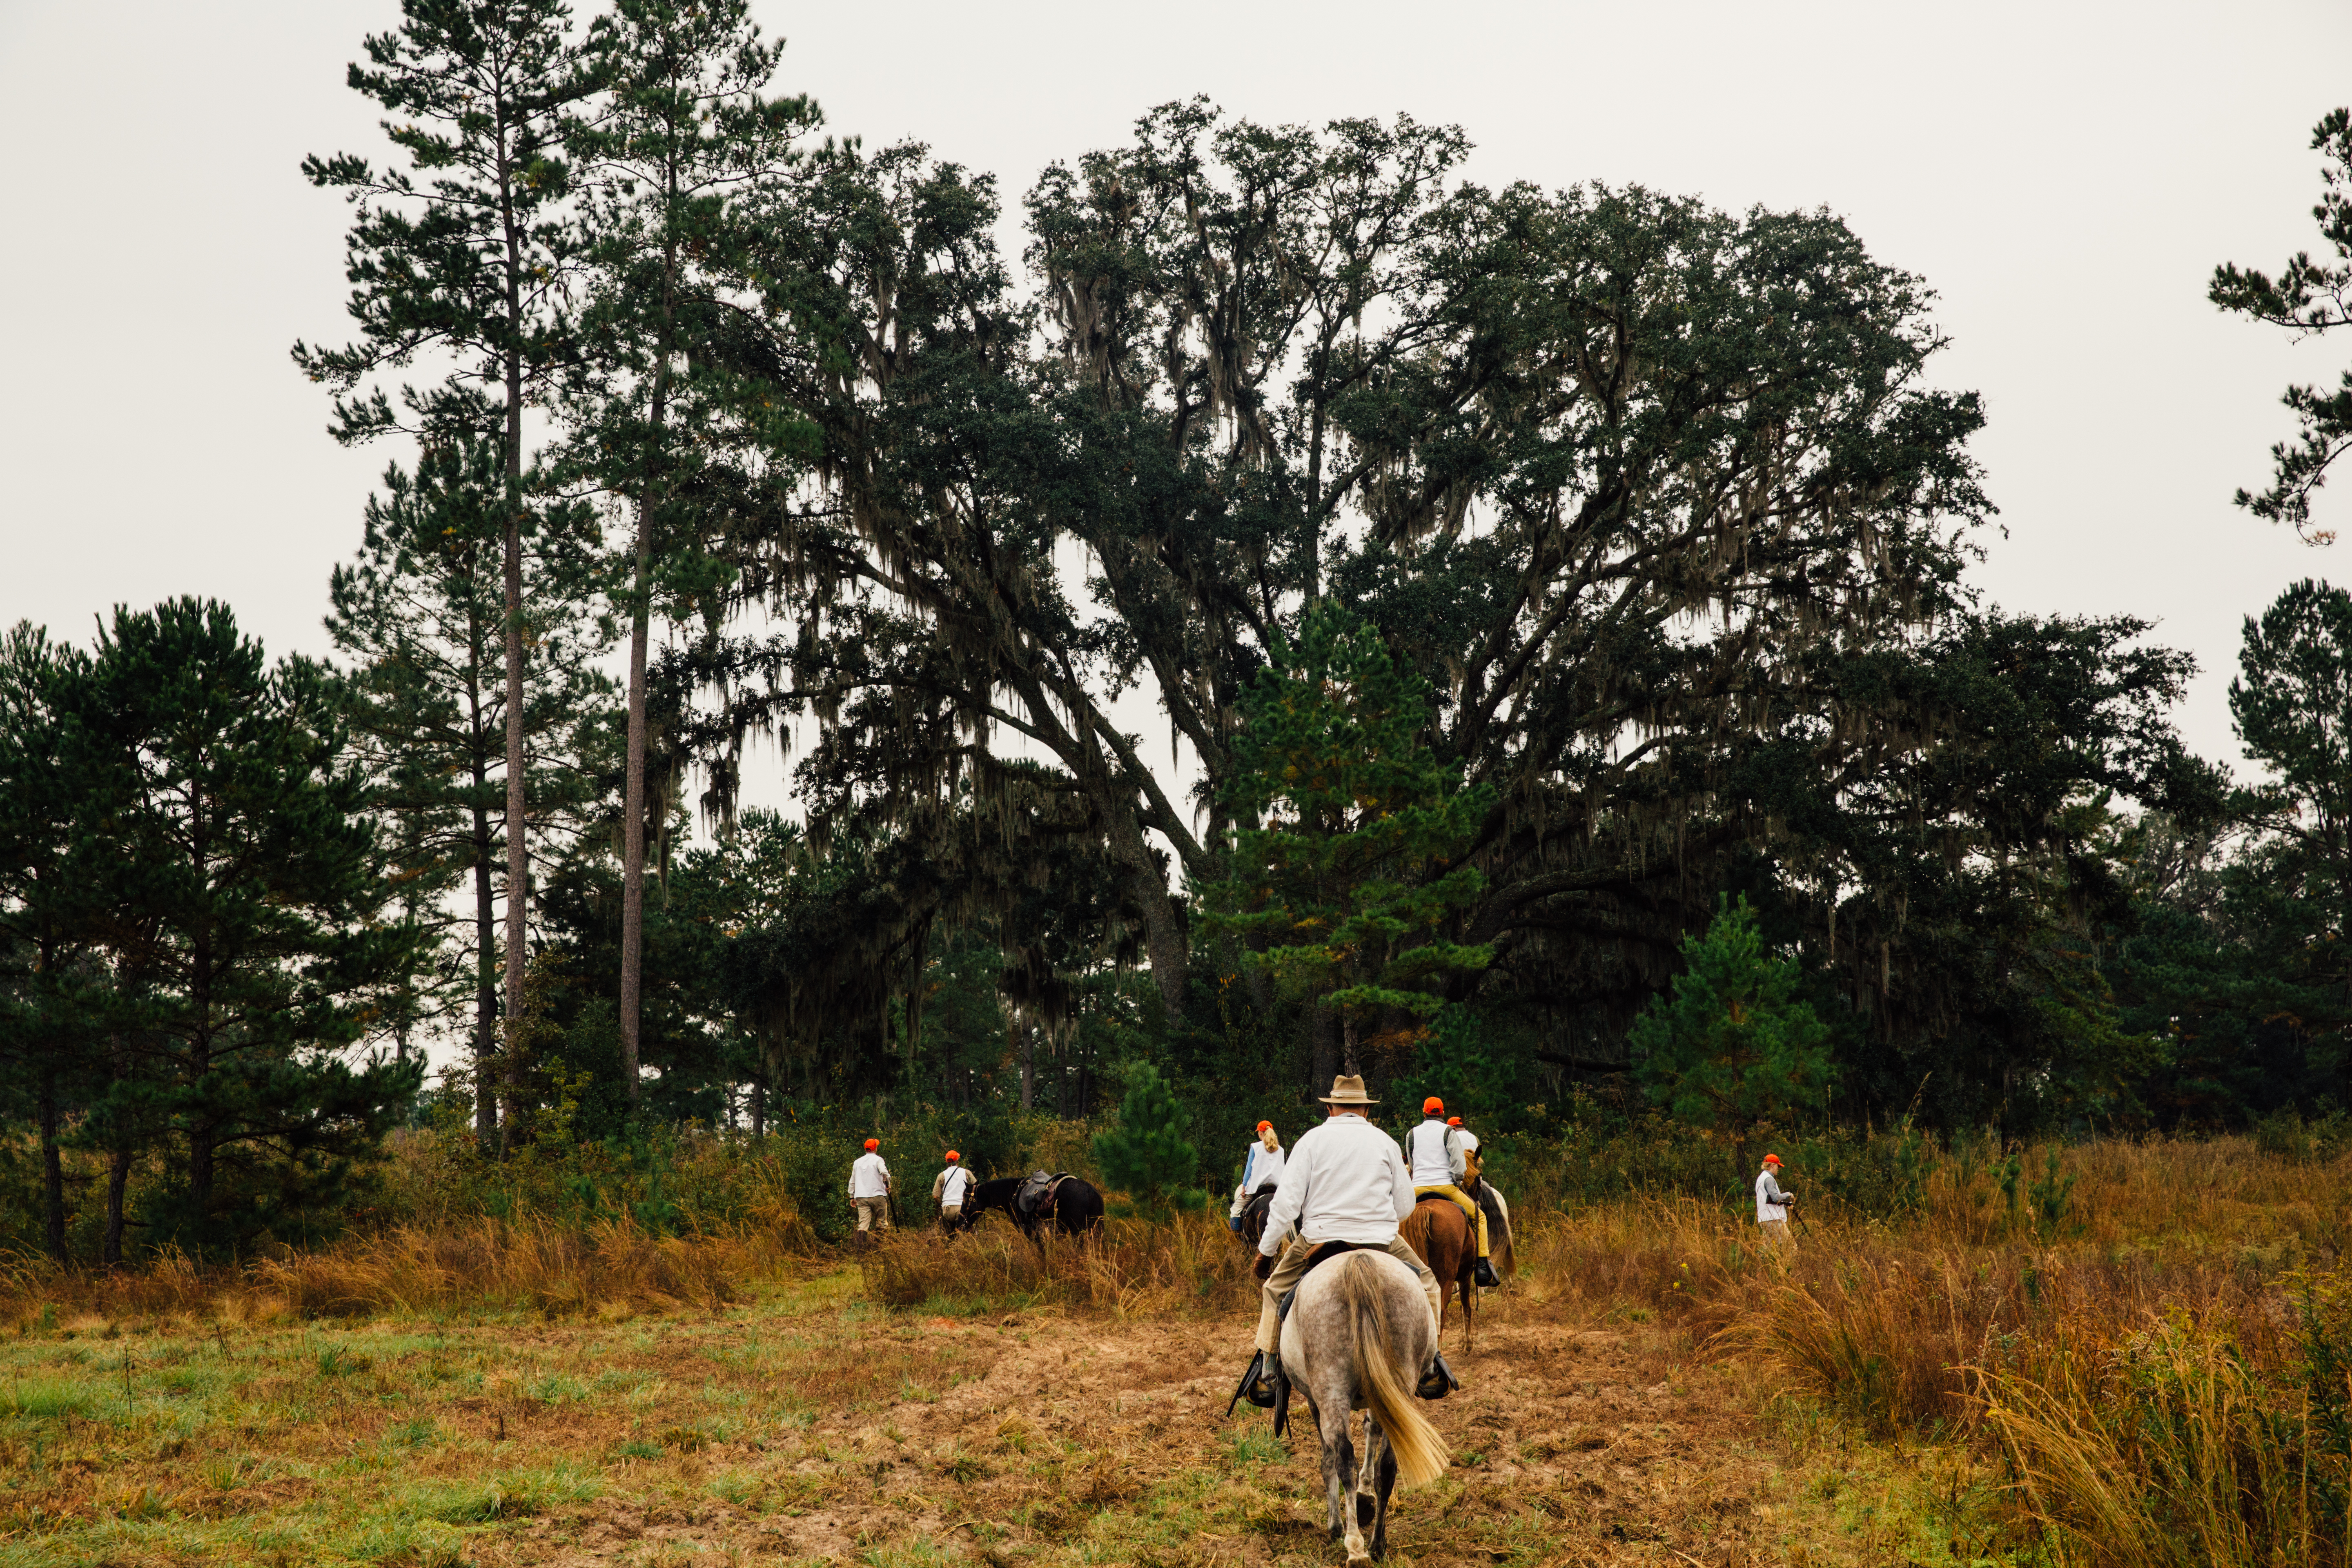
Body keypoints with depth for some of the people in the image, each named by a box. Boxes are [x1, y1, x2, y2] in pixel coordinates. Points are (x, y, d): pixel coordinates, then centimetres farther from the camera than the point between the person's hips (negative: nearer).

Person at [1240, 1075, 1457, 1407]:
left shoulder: (1312, 1139, 0)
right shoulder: (1386, 1143, 6)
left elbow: (1287, 1201, -5)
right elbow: (1405, 1206, 9)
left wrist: (1267, 1246, 7)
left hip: (1319, 1239, 0)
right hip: (1381, 1242, 1)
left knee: (1275, 1291, 22)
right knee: (1426, 1284, 24)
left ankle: (1267, 1373, 17)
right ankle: (1429, 1368, 19)